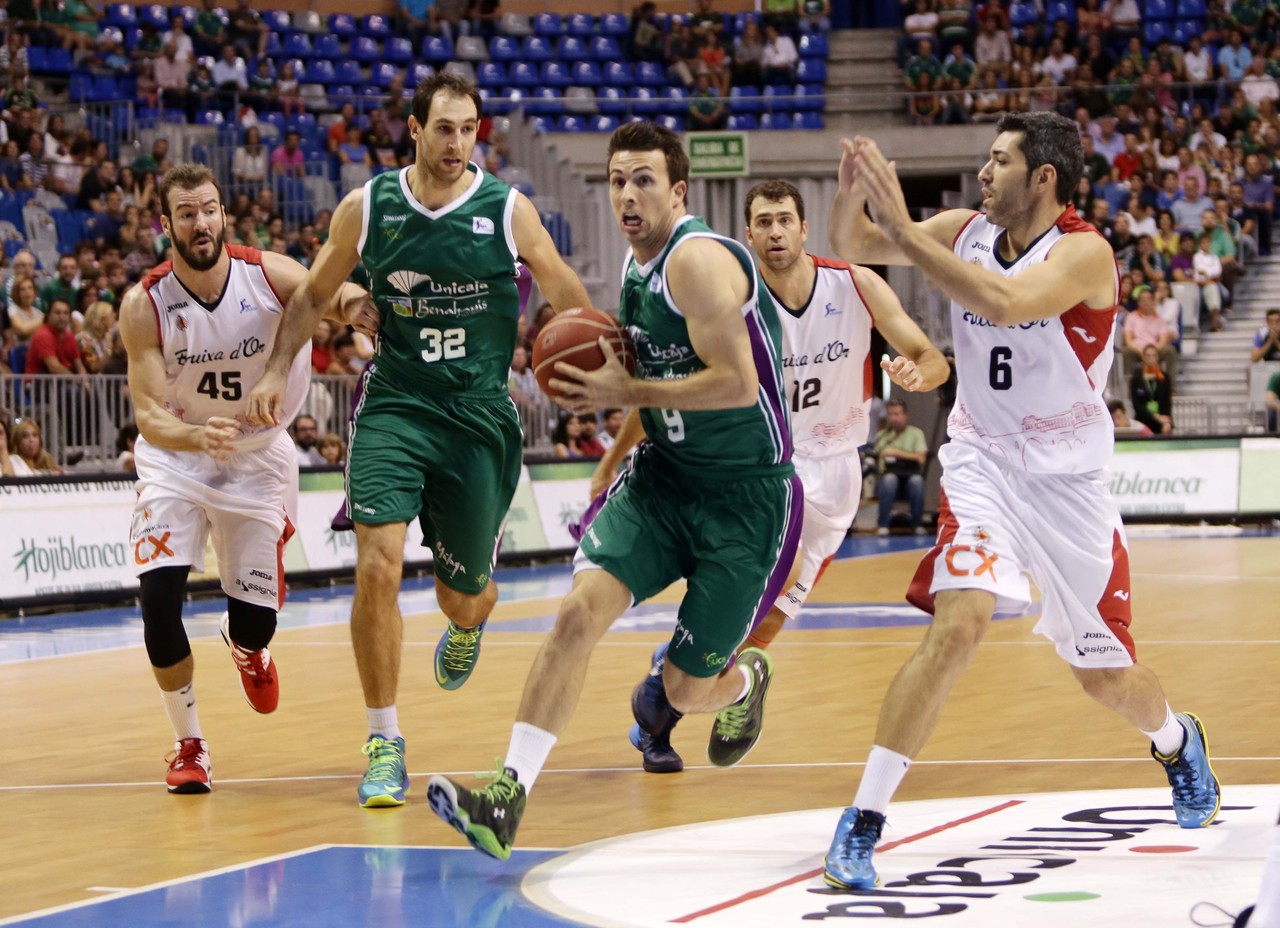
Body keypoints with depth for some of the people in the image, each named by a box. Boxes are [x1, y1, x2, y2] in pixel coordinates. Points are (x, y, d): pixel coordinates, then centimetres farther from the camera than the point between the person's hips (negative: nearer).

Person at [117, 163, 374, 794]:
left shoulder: (268, 275, -20)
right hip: (175, 457, -1)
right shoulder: (144, 305, -20)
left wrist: (359, 303, -61)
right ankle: (189, 745, -1)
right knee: (159, 593, -21)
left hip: (258, 458, 1)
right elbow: (148, 415, -24)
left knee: (256, 622, 3)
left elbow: (334, 298, -36)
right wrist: (197, 436, -46)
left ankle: (245, 647, 45)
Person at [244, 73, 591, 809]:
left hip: (480, 413, 0)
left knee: (463, 591, 9)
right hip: (395, 406, 0)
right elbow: (315, 294, 12)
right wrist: (279, 371, 1)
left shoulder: (508, 210, -5)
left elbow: (568, 297, 7)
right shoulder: (367, 208, -1)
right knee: (379, 564, -19)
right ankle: (385, 743, -8)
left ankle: (468, 623, 52)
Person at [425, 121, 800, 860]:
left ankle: (745, 682, 39)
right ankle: (508, 796, -20)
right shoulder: (638, 266, 9)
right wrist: (615, 460, 16)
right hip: (665, 473, 7)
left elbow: (736, 384, -27)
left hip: (748, 494, -7)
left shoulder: (698, 259, -19)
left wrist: (626, 392, -20)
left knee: (689, 691, 0)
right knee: (582, 607, -17)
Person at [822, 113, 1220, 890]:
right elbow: (853, 246, 1)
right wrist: (854, 192, -21)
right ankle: (863, 821, -23)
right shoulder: (967, 231, -3)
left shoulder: (1084, 253, -20)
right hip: (983, 466, 2)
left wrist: (902, 229, -38)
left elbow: (1004, 302, -38)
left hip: (1068, 478, -2)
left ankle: (1178, 741, 49)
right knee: (959, 623, -24)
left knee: (1107, 675, 12)